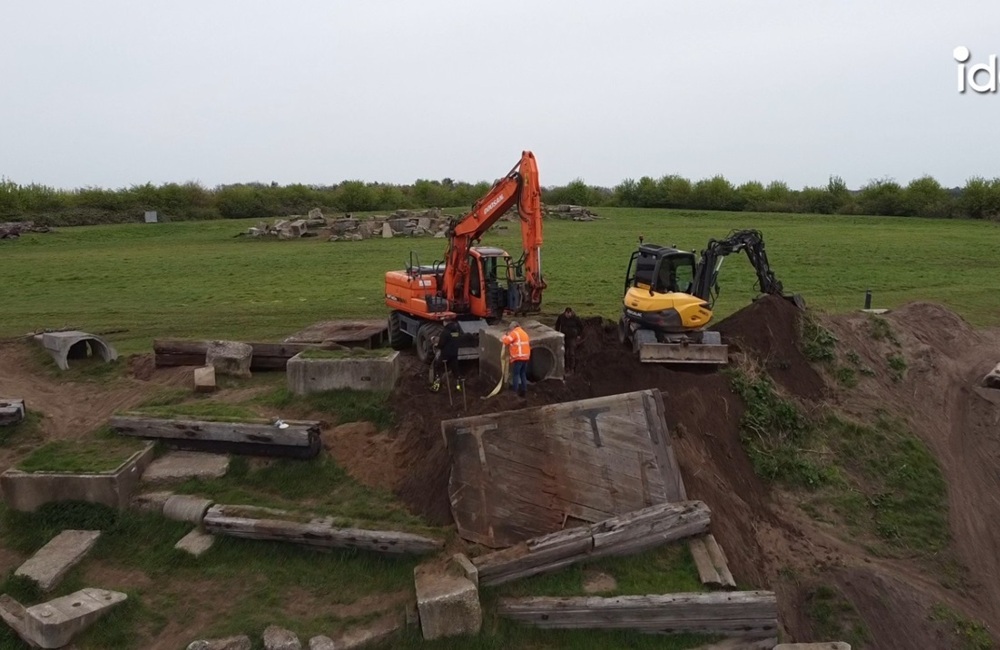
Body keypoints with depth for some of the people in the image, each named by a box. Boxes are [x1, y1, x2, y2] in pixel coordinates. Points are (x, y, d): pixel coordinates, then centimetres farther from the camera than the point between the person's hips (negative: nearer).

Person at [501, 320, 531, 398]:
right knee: (523, 374, 13)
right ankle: (524, 391, 14)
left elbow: (505, 341, -10)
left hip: (518, 357, -8)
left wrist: (506, 335, 9)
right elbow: (529, 344, 25)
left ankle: (515, 392, -5)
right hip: (525, 357, 8)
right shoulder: (524, 333, 20)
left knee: (515, 375, -4)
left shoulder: (514, 332, -6)